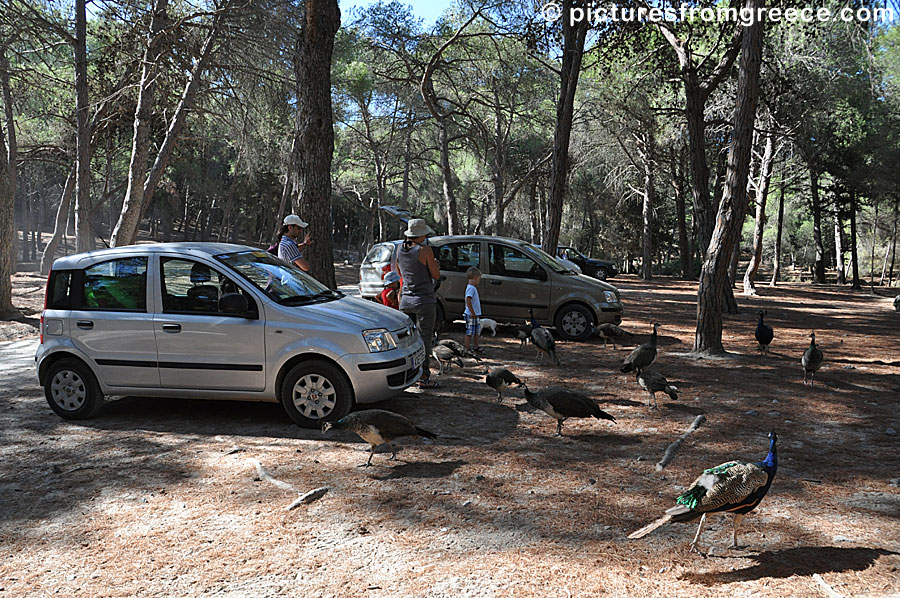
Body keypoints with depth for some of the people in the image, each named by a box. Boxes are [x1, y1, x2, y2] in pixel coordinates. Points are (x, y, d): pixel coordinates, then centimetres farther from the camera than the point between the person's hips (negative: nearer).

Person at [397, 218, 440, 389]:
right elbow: (436, 275, -8)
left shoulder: (400, 249, 6)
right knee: (424, 339, -1)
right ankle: (424, 378, 1)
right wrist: (434, 265, 13)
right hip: (424, 300, -6)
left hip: (406, 300, 6)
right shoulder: (424, 250, -13)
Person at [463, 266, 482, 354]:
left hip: (475, 315, 10)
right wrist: (472, 313, -24)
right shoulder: (471, 288, -17)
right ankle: (467, 349, 1)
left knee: (476, 332, 19)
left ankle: (475, 347, 31)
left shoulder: (473, 287, 15)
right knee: (470, 332, -5)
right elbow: (468, 301, -26)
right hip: (471, 315, -10)